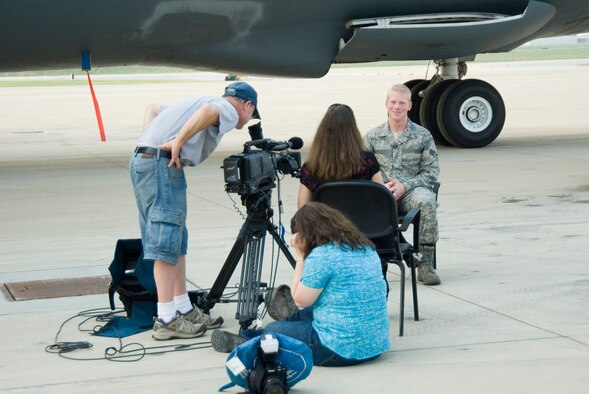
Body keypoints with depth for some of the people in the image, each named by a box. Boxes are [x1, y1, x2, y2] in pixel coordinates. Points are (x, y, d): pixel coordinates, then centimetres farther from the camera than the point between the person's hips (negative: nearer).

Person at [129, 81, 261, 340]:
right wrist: (178, 142, -18)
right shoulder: (229, 111, 3)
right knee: (167, 244, -8)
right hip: (163, 164, -9)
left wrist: (150, 139, 17)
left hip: (141, 160, 9)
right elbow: (209, 111, -21)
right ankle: (166, 320, -9)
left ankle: (184, 309, 19)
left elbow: (152, 108, 33)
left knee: (177, 241, 14)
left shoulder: (193, 103, 30)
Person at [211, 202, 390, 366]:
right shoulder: (365, 247, 9)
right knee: (301, 316, 29)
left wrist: (300, 257, -1)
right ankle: (246, 337, 43)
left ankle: (246, 341, 42)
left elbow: (300, 300, -6)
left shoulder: (321, 255, -17)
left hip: (343, 349, -9)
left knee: (271, 331, 14)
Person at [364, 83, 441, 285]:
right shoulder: (372, 137, 14)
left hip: (412, 190, -1)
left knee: (426, 201, -38)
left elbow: (432, 172, 3)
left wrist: (405, 186, -13)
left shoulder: (423, 135, 10)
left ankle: (426, 264, -31)